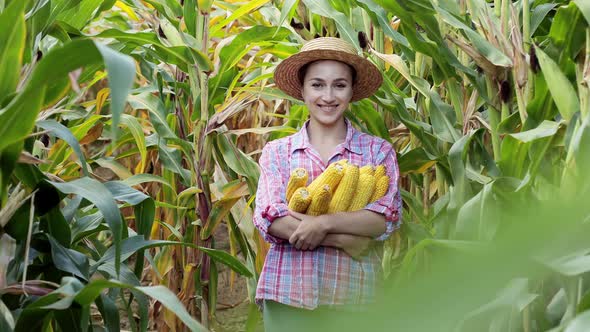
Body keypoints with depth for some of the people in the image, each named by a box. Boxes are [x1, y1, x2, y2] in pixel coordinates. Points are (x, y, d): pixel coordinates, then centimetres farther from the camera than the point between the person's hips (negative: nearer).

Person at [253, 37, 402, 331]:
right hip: (288, 292, 0)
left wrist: (323, 223, -20)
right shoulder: (276, 152, 5)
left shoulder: (378, 151, 5)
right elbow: (269, 219, -7)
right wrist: (346, 239, -13)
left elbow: (385, 219, -7)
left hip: (354, 291, 0)